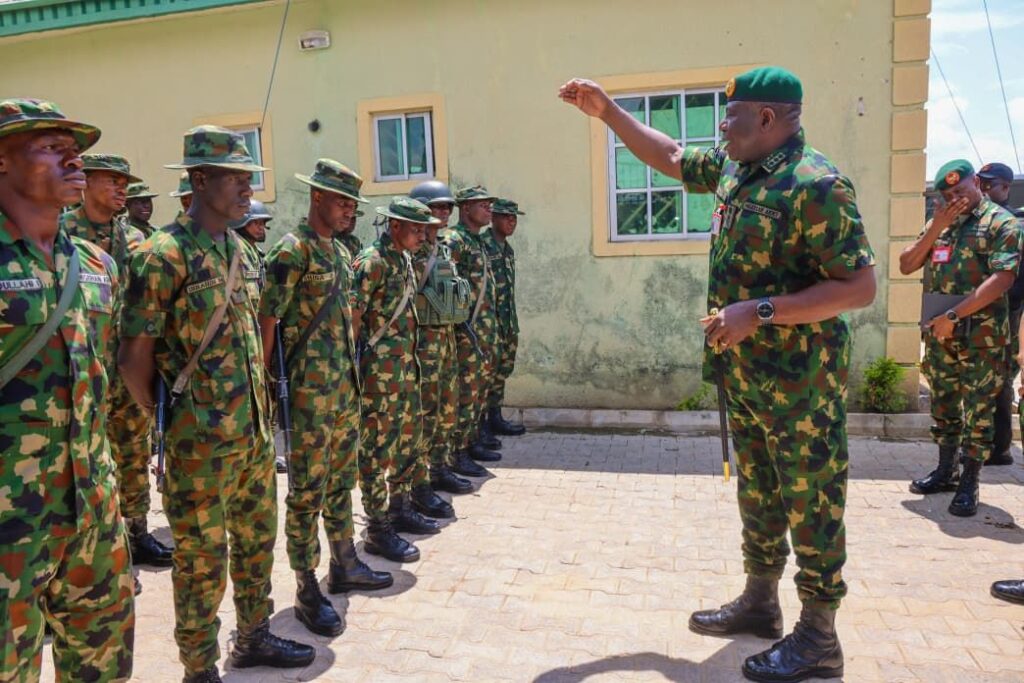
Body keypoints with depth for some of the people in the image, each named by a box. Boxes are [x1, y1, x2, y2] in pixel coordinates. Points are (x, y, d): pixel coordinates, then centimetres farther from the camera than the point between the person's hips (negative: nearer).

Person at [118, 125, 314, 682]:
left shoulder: (244, 253, 9)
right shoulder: (164, 255, -14)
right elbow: (134, 356, -12)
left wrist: (260, 411, 14)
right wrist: (171, 422, -3)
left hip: (256, 433, 7)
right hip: (200, 444, -7)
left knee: (257, 540, 20)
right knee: (203, 561, 7)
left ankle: (255, 637, 39)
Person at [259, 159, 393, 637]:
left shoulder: (340, 251, 14)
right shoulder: (293, 250, -11)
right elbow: (267, 318, -14)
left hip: (345, 385, 8)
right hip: (309, 388, -8)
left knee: (341, 479, 17)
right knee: (308, 488, 0)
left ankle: (345, 565, 32)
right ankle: (306, 590, 11)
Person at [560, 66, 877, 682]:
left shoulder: (815, 184, -19)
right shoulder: (736, 168, 8)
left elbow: (861, 285, -22)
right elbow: (671, 157, 23)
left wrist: (759, 313, -25)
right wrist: (607, 110, 19)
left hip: (800, 378, -9)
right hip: (744, 373, 9)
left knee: (811, 504, 3)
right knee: (758, 494, 19)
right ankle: (759, 603, 35)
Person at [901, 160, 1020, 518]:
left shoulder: (1000, 222, -5)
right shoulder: (938, 223, 14)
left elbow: (1001, 279, -16)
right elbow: (906, 266, 7)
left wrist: (953, 315, -21)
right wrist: (935, 228, -5)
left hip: (981, 337, -6)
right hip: (938, 333, 6)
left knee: (977, 413, 1)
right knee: (943, 407, 14)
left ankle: (969, 484, 8)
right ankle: (946, 470, 27)